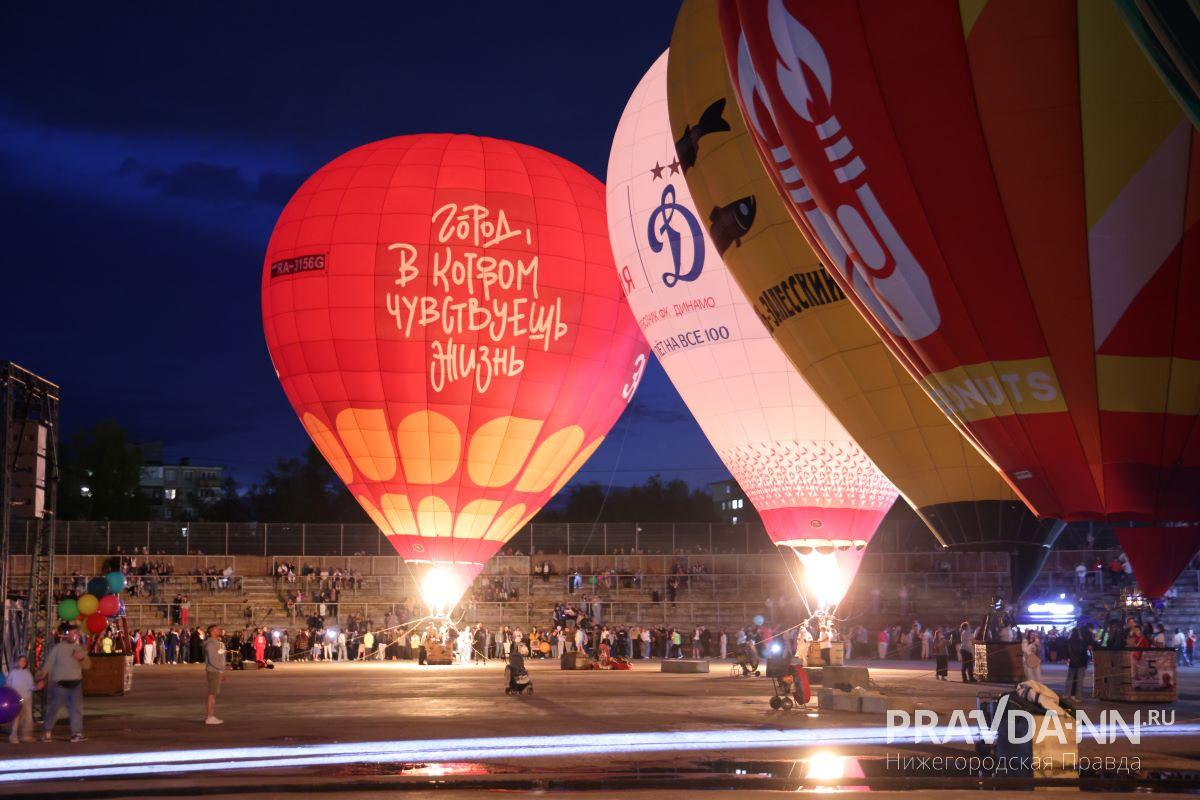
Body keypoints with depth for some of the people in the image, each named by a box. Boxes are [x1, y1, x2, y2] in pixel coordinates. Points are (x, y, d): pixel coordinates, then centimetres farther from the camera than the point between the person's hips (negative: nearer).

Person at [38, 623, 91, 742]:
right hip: (60, 684, -3)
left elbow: (88, 665, 8)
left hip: (76, 683, 3)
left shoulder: (80, 648, 8)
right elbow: (48, 665, -4)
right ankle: (47, 731, 22)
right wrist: (41, 678, -12)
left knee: (77, 708, -6)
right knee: (54, 708, 5)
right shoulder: (57, 648, -4)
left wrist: (81, 658, -12)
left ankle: (76, 733, -6)